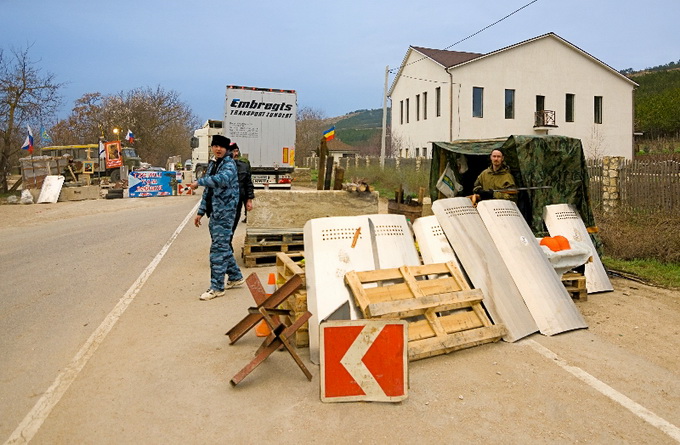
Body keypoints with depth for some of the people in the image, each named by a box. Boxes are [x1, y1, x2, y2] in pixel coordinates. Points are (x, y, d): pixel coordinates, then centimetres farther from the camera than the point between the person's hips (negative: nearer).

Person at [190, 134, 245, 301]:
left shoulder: (229, 164, -11)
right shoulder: (212, 164, 16)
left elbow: (222, 179, -35)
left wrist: (199, 181, -25)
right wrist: (200, 212, 18)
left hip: (224, 212, -9)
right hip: (214, 212, 9)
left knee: (218, 248, -7)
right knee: (223, 246, 16)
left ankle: (217, 287, 0)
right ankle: (235, 277, 31)